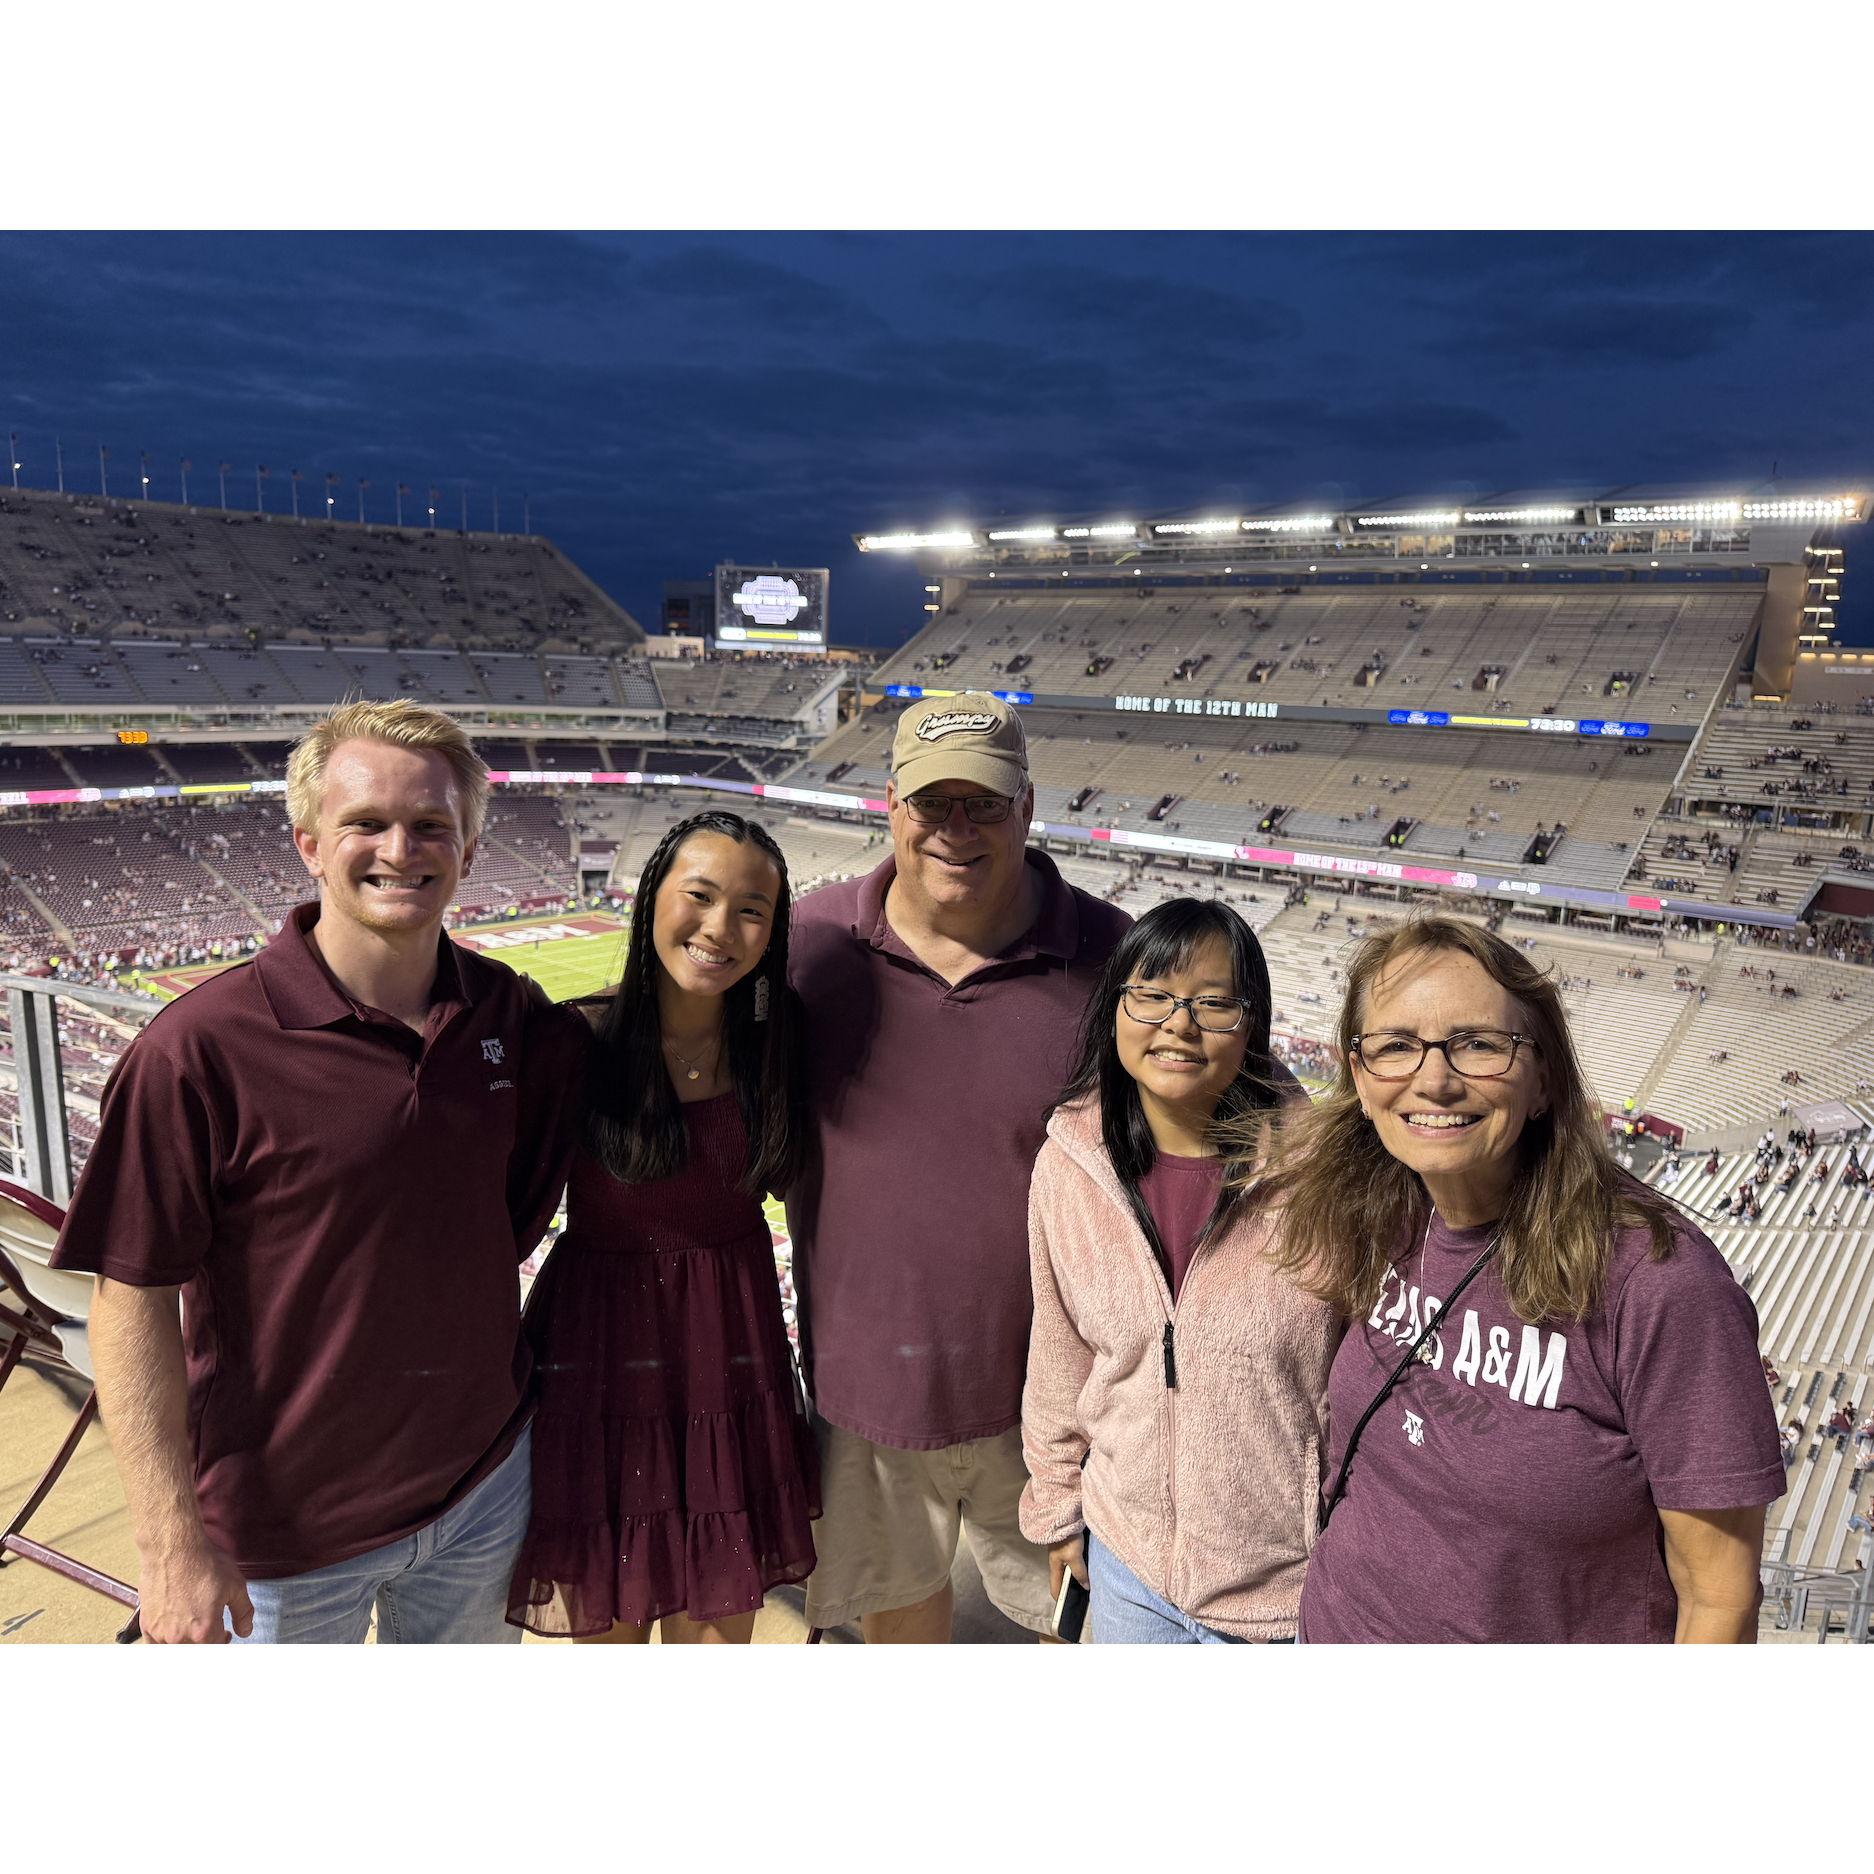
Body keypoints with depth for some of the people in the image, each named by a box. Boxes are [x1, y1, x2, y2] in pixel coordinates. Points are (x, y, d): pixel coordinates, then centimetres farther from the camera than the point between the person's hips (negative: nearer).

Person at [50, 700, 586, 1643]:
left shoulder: (512, 1015, -6)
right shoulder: (201, 1048, -21)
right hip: (290, 1524, -4)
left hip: (485, 1482, 5)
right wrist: (171, 1543, -17)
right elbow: (131, 1299, -17)